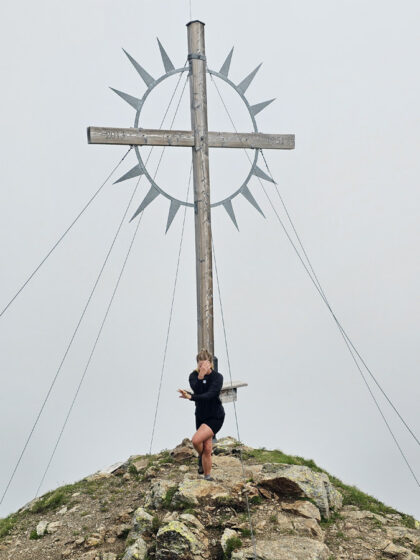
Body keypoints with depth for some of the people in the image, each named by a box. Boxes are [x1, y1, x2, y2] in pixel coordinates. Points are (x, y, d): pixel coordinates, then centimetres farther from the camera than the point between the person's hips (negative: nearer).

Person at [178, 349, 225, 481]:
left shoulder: (217, 377, -15)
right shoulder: (194, 376, -5)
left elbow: (209, 395, -29)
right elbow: (197, 391, -23)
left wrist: (191, 397, -39)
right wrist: (200, 376, -37)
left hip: (215, 417, -4)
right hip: (201, 416, 4)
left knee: (196, 440, -21)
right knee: (207, 449, 9)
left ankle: (201, 458, 5)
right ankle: (207, 477, 27)